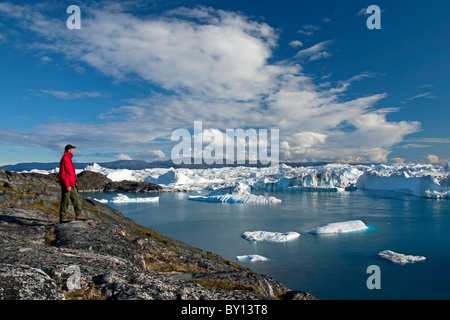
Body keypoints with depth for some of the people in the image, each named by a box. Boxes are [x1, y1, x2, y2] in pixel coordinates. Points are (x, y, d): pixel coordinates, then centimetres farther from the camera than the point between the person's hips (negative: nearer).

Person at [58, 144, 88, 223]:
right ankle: (63, 217, 4)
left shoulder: (68, 159, 17)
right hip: (66, 184, -10)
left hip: (70, 184, 10)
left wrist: (74, 182, 21)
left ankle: (79, 215, 12)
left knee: (76, 198, 9)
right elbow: (63, 174, -20)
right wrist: (67, 185, -22)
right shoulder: (65, 159, -15)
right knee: (65, 200, -3)